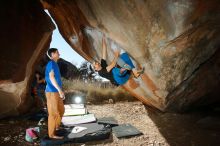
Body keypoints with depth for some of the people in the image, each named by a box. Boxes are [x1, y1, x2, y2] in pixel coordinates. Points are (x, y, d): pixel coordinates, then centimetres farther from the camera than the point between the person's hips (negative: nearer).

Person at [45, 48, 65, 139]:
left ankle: (56, 127, 32)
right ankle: (52, 134, 6)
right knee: (54, 113, -3)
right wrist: (60, 90, -26)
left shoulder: (54, 64, 17)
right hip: (52, 92, -10)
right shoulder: (51, 63, -11)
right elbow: (51, 77, -21)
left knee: (61, 110, 18)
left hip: (56, 92, 10)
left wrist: (60, 91, 21)